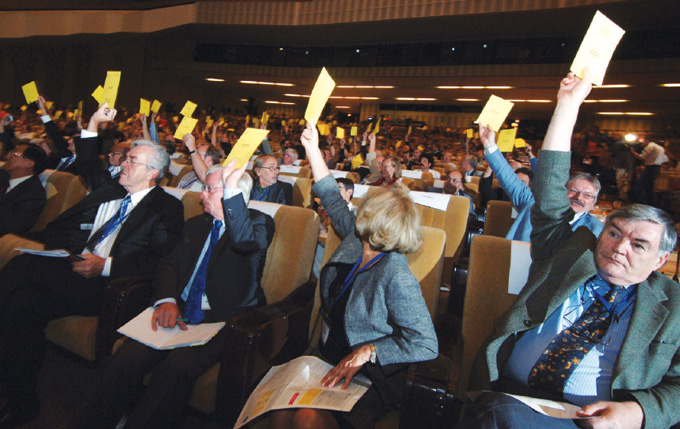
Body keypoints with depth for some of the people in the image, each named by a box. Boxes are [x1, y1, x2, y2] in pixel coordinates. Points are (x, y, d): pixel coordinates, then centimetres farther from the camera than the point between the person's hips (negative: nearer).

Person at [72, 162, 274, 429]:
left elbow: (245, 241, -24)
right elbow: (170, 264, 12)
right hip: (178, 314, 5)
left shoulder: (260, 223, 0)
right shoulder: (195, 225, 21)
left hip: (224, 321, -5)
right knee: (123, 360, -19)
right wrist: (166, 300, -7)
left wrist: (232, 189, -32)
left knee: (175, 368, -31)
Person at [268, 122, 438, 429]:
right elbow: (332, 197, 10)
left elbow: (426, 345, -23)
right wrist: (313, 149, 12)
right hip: (330, 356, 6)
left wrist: (366, 352, -25)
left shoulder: (395, 277, -23)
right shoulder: (355, 242, -1)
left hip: (371, 374, -6)